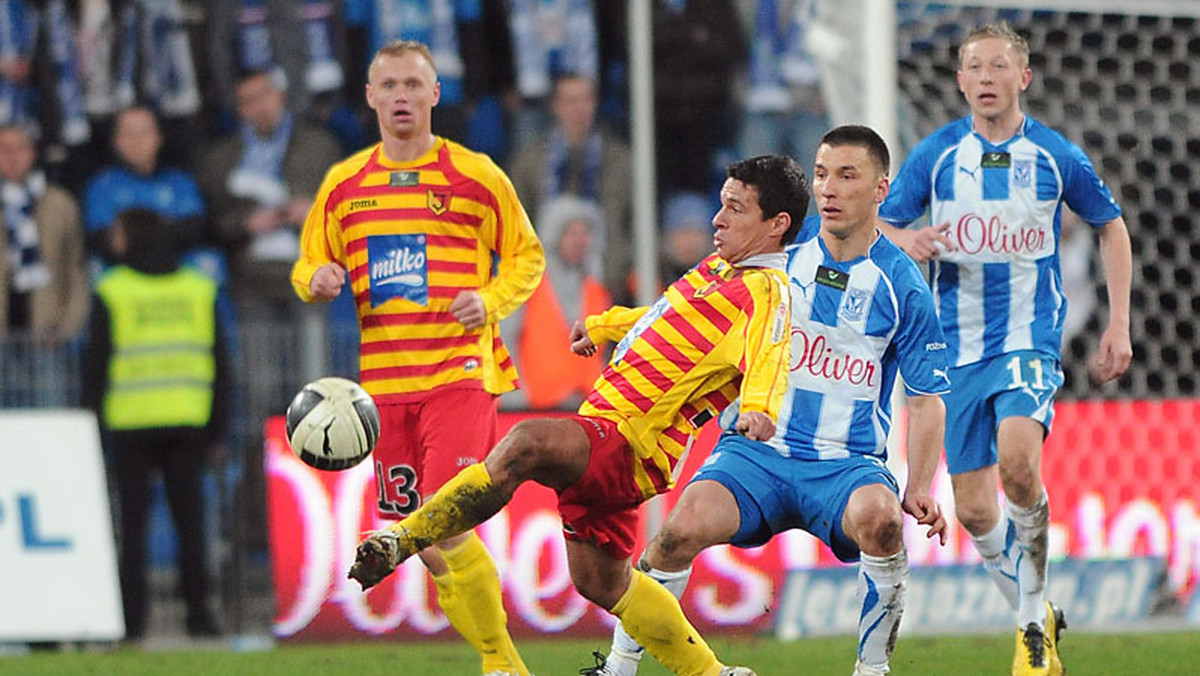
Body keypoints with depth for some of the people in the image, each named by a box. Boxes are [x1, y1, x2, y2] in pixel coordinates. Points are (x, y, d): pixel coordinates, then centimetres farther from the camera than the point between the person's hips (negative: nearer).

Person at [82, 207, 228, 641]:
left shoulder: (113, 292, -2)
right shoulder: (199, 289, 8)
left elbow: (96, 365, -3)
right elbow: (219, 364, 8)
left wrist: (90, 427, 2)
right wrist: (217, 428, 12)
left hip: (131, 424, -2)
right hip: (188, 423, 3)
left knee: (132, 521, 2)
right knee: (189, 519, 5)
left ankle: (133, 617, -2)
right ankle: (198, 612, 0)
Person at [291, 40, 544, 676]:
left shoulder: (476, 176, 3)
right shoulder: (343, 184, 12)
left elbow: (526, 256, 11)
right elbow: (308, 267, 20)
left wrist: (491, 300, -8)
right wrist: (318, 281, -4)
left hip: (459, 371, -4)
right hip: (384, 380, 4)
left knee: (445, 525, -19)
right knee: (425, 542, 4)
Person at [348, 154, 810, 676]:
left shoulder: (766, 290, -12)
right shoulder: (720, 269, 17)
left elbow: (769, 355, -34)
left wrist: (759, 408, -54)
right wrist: (604, 326, 46)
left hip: (633, 443, -10)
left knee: (526, 443, -34)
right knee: (600, 581, 19)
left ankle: (402, 541, -29)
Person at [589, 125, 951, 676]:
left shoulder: (902, 286, 1)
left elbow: (927, 400, 5)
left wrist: (919, 489, -8)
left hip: (847, 462, -1)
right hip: (757, 449, 1)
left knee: (879, 517, -35)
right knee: (684, 529, -27)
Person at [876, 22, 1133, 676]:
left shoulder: (1056, 156, 0)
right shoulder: (935, 155, 1)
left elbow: (1111, 226, 15)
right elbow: (878, 225, 6)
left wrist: (1118, 324, 9)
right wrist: (907, 243, -19)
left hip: (1031, 337, -3)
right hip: (958, 346, 3)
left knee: (1017, 459, -29)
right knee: (974, 511, 2)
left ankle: (1034, 612, -12)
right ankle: (1036, 622, 26)